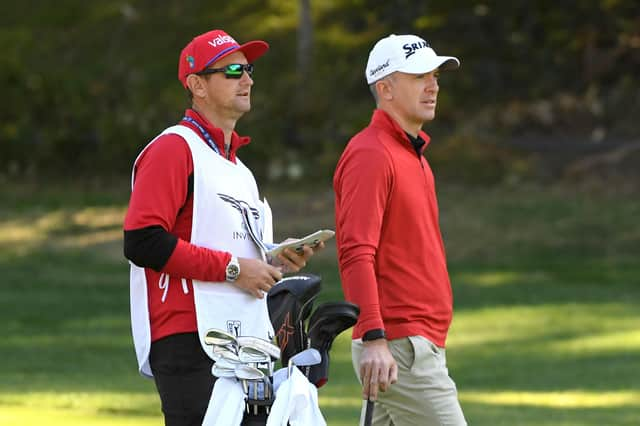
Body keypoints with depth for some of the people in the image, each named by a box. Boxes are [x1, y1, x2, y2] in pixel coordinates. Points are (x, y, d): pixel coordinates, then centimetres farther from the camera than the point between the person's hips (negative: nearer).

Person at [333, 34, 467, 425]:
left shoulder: (415, 157, 19)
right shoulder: (371, 155, -11)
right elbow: (356, 253, -21)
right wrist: (373, 338, -29)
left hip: (423, 345, 10)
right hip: (397, 346, -10)